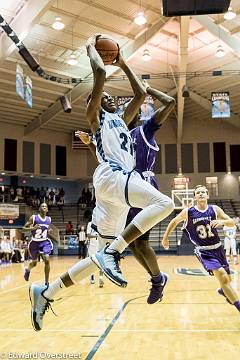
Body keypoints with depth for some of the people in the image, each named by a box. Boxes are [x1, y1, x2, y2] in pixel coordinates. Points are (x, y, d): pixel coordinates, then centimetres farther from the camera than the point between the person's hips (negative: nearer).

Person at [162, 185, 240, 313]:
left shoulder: (215, 209, -5)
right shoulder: (188, 212, -10)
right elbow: (174, 221, 6)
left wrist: (222, 221, -25)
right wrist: (165, 238, 12)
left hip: (217, 248, 4)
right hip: (203, 251, -4)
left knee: (227, 279, 18)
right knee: (222, 277, -23)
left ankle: (222, 291, 54)